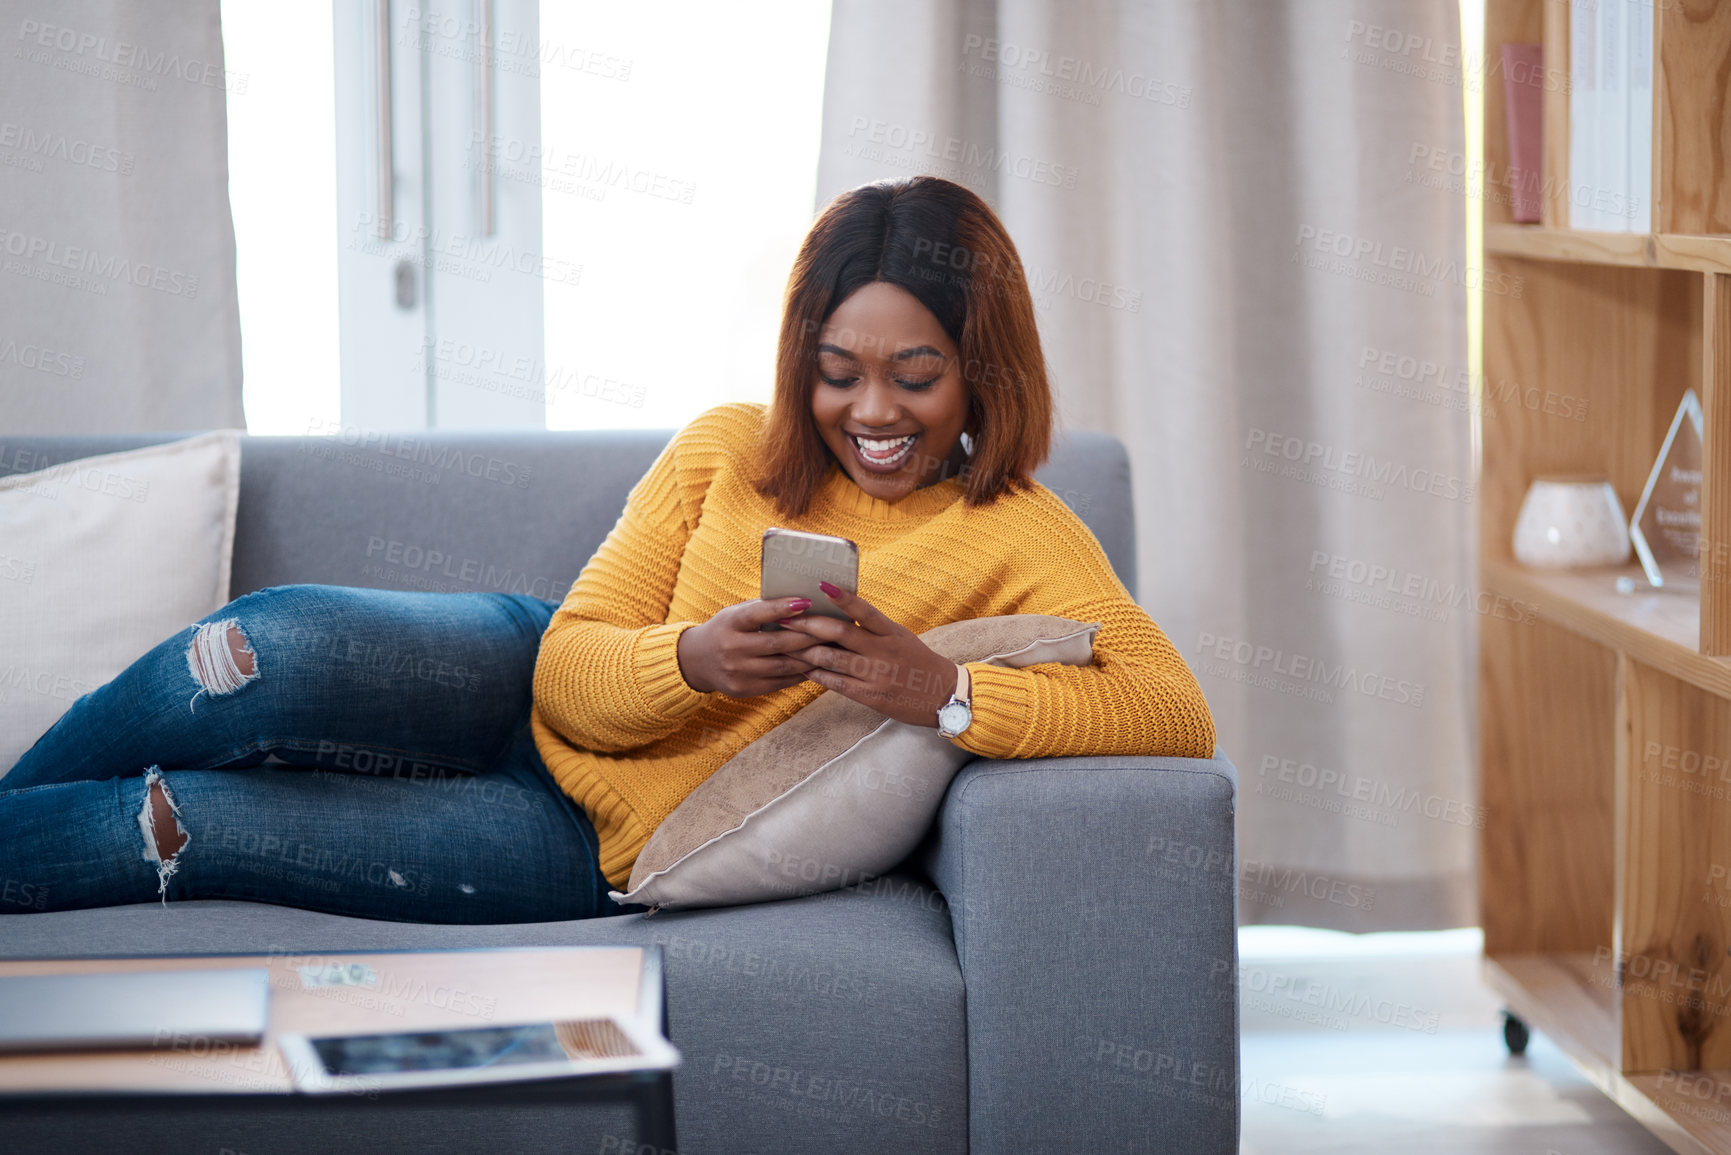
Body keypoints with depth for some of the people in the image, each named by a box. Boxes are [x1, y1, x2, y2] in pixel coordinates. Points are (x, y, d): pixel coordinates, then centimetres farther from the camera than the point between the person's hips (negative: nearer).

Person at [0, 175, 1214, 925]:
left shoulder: (1018, 539, -10)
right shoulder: (729, 451, -2)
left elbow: (1179, 715, -25)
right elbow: (571, 667, -4)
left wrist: (940, 690, -36)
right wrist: (693, 660, -27)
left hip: (594, 845, -3)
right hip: (529, 697, 3)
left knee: (193, 821, -19)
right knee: (275, 651, -28)